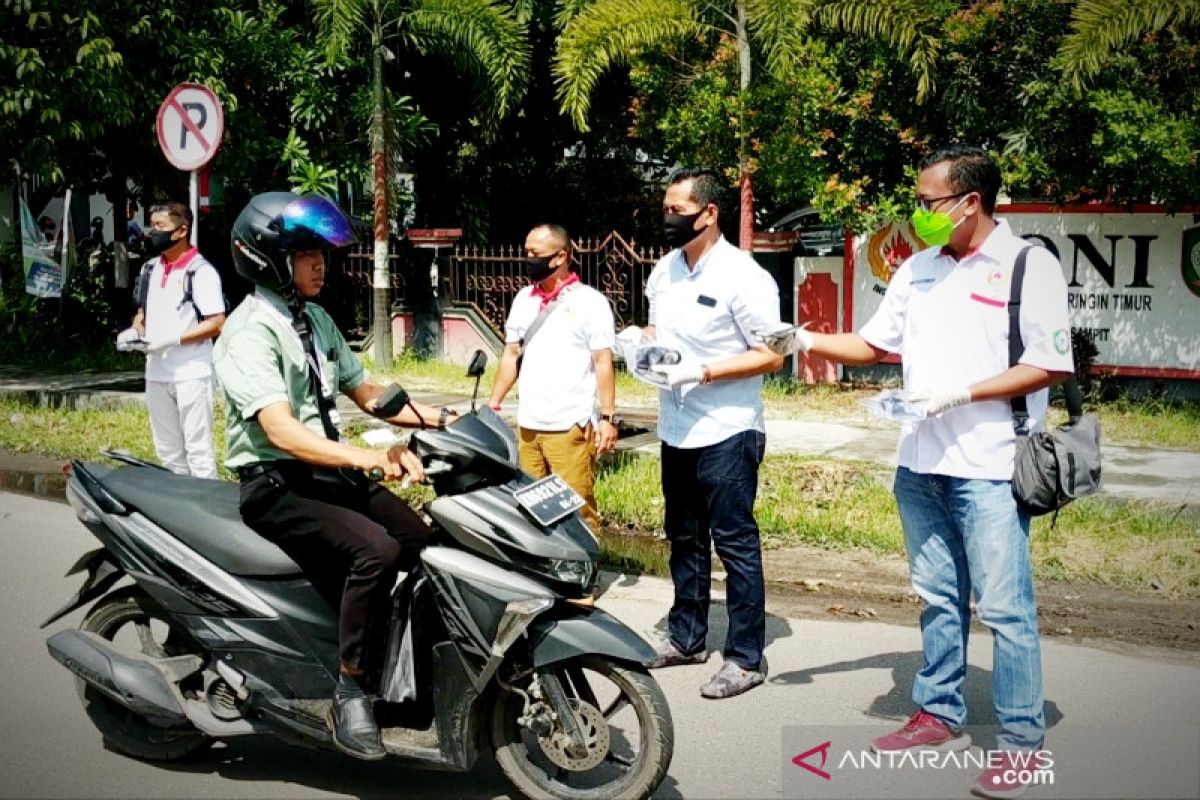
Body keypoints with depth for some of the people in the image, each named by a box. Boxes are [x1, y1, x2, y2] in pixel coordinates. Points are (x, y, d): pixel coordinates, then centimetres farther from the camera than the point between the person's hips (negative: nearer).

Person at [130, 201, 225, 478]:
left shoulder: (200, 271, -10)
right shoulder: (150, 268, 13)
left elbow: (216, 323, -14)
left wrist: (172, 339, -19)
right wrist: (135, 331, 4)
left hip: (191, 372, -7)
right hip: (156, 373, 8)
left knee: (198, 450, -4)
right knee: (167, 452, 13)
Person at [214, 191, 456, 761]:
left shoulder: (316, 320, 13)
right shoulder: (249, 333, -15)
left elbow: (365, 392, 19)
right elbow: (281, 432, -28)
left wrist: (440, 417, 5)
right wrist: (371, 457, -41)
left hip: (331, 472, 8)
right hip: (277, 485, -8)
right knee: (376, 550, -31)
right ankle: (351, 694, -20)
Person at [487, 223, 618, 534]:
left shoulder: (589, 301, -4)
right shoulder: (523, 299, 13)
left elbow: (603, 362, -7)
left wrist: (608, 417, -12)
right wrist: (493, 404, 14)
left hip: (571, 427, -6)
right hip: (528, 426, 6)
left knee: (576, 509, -6)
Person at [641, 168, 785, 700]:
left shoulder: (743, 276, -15)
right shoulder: (664, 270, 8)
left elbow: (770, 355, -16)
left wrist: (703, 371, -24)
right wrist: (644, 342, -1)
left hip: (727, 432, -8)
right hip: (676, 430, 8)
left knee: (735, 544, -1)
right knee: (684, 538, 17)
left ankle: (746, 658, 9)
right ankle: (686, 637, 31)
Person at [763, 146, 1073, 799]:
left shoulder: (1029, 266, -6)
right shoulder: (919, 268, 12)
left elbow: (1051, 366, -11)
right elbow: (873, 345, 18)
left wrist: (963, 392, -18)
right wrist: (806, 341, 4)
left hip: (989, 470, -6)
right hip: (921, 465, 6)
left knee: (1005, 608, -2)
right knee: (938, 599, 15)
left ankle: (1020, 741, 10)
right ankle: (940, 714, 27)